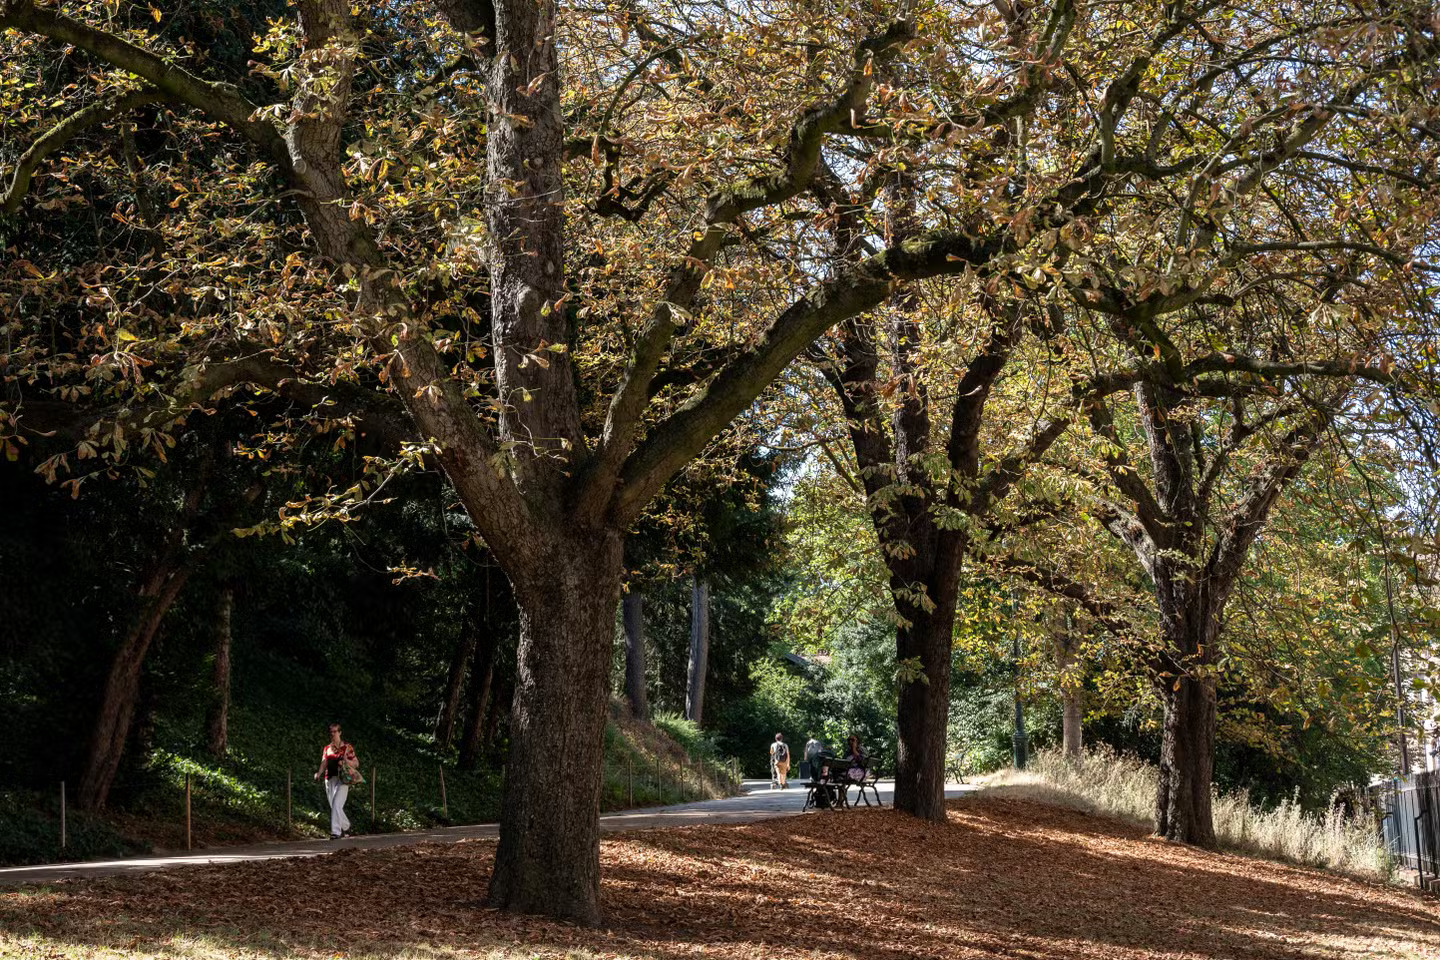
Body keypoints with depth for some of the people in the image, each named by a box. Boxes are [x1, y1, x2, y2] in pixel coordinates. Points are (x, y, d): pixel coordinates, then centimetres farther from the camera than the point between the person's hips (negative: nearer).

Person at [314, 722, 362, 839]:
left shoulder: (347, 747, 2)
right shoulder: (327, 748, 15)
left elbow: (356, 763, 2)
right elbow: (324, 764, 7)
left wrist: (346, 760, -17)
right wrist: (319, 773, -13)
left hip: (342, 779, -5)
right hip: (329, 780, 5)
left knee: (336, 805, -17)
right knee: (333, 807, 7)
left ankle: (336, 832, -15)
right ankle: (346, 827, 27)